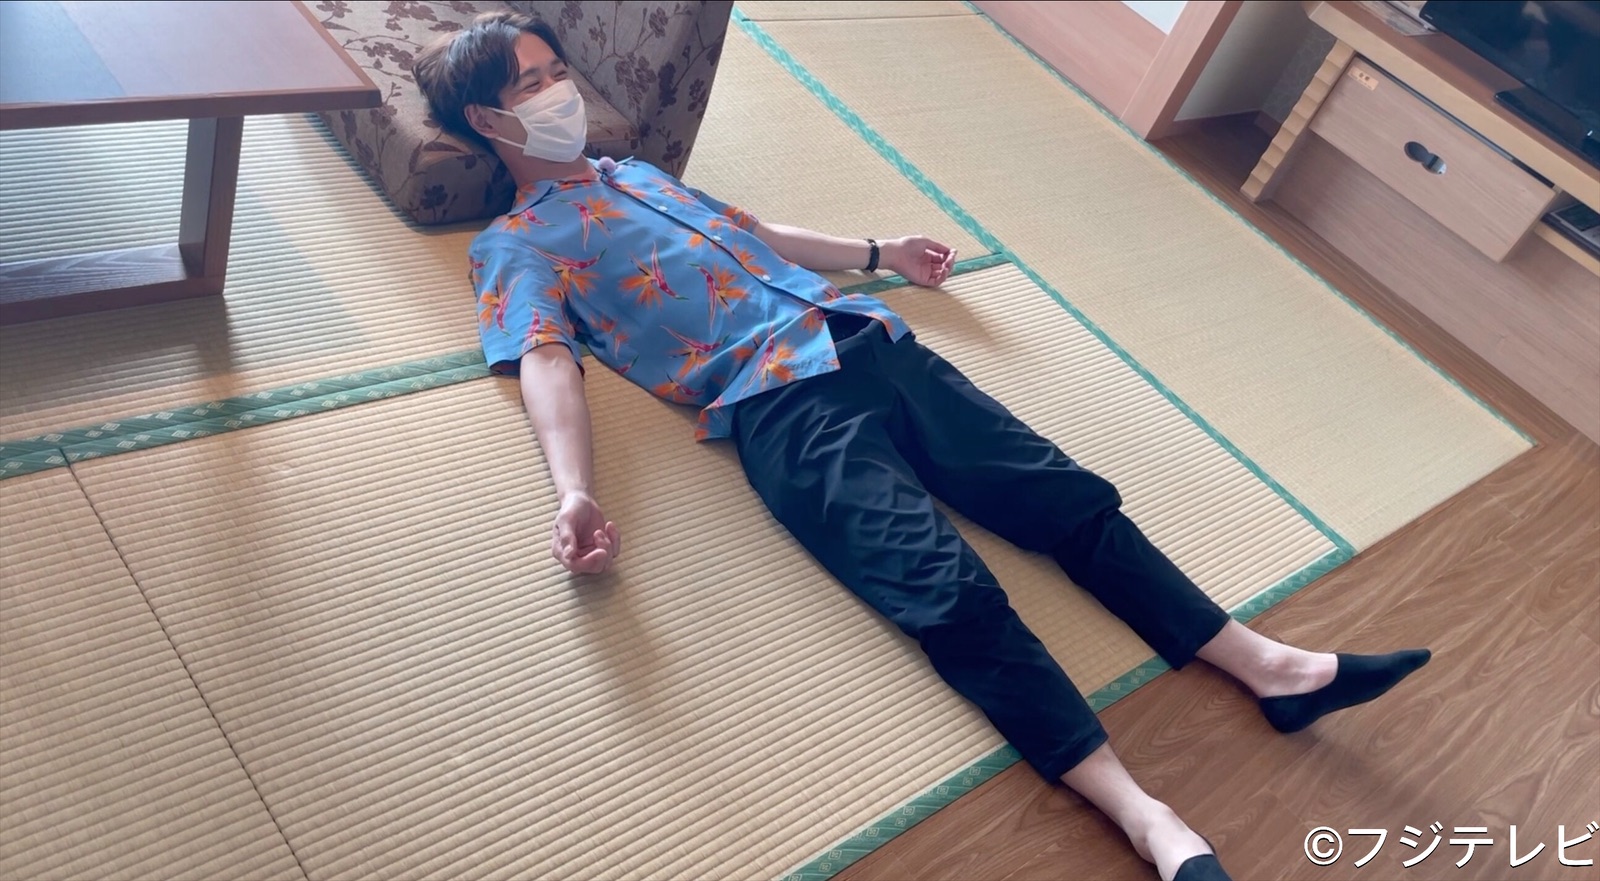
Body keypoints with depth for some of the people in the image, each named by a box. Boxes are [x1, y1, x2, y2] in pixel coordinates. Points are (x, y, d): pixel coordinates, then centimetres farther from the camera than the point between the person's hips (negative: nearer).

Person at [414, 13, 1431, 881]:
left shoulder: (637, 171, 31)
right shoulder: (513, 245, 9)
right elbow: (546, 361, -9)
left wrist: (878, 252, 43)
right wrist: (575, 491, -28)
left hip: (866, 342, 7)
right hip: (780, 405, -7)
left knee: (1070, 496, -2)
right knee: (947, 586, -24)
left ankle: (1268, 663, 4)